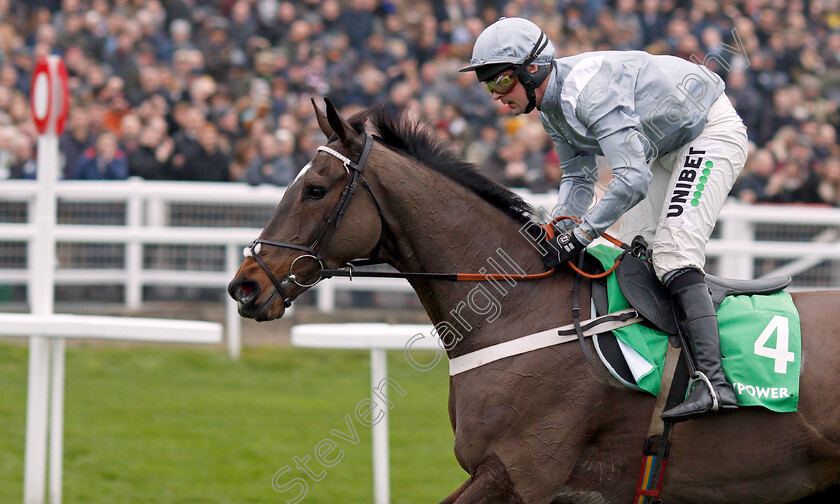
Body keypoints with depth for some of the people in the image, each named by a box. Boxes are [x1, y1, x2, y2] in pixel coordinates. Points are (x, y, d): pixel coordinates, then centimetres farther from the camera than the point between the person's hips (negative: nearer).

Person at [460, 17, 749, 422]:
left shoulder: (587, 92, -32)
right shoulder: (551, 107, 0)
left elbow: (633, 179, -37)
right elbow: (578, 178, 8)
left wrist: (580, 235, -32)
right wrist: (556, 234, -9)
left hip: (713, 131, -10)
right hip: (666, 147, 10)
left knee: (673, 253, -22)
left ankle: (713, 382, -31)